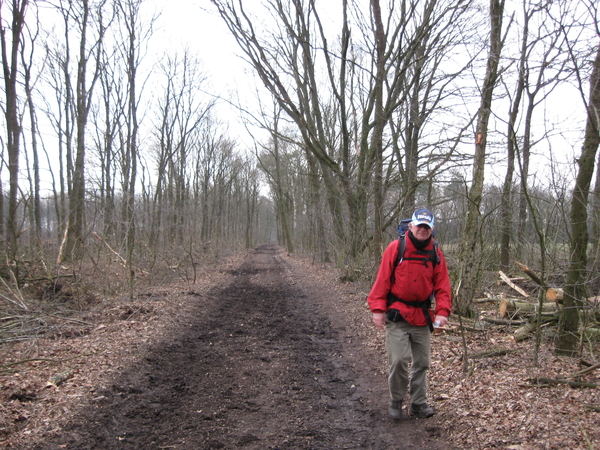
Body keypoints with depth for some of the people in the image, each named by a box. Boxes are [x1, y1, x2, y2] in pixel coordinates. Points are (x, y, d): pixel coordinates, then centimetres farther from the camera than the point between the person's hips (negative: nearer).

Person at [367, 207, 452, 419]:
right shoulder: (396, 248, -6)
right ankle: (396, 401, 13)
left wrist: (442, 311, -7)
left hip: (422, 316, 4)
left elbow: (442, 285, 6)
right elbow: (382, 279, -7)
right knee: (399, 360, -9)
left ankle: (418, 402, 26)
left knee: (422, 362, 11)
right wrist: (378, 308, -11)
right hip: (397, 314, -4)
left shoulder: (436, 253, 5)